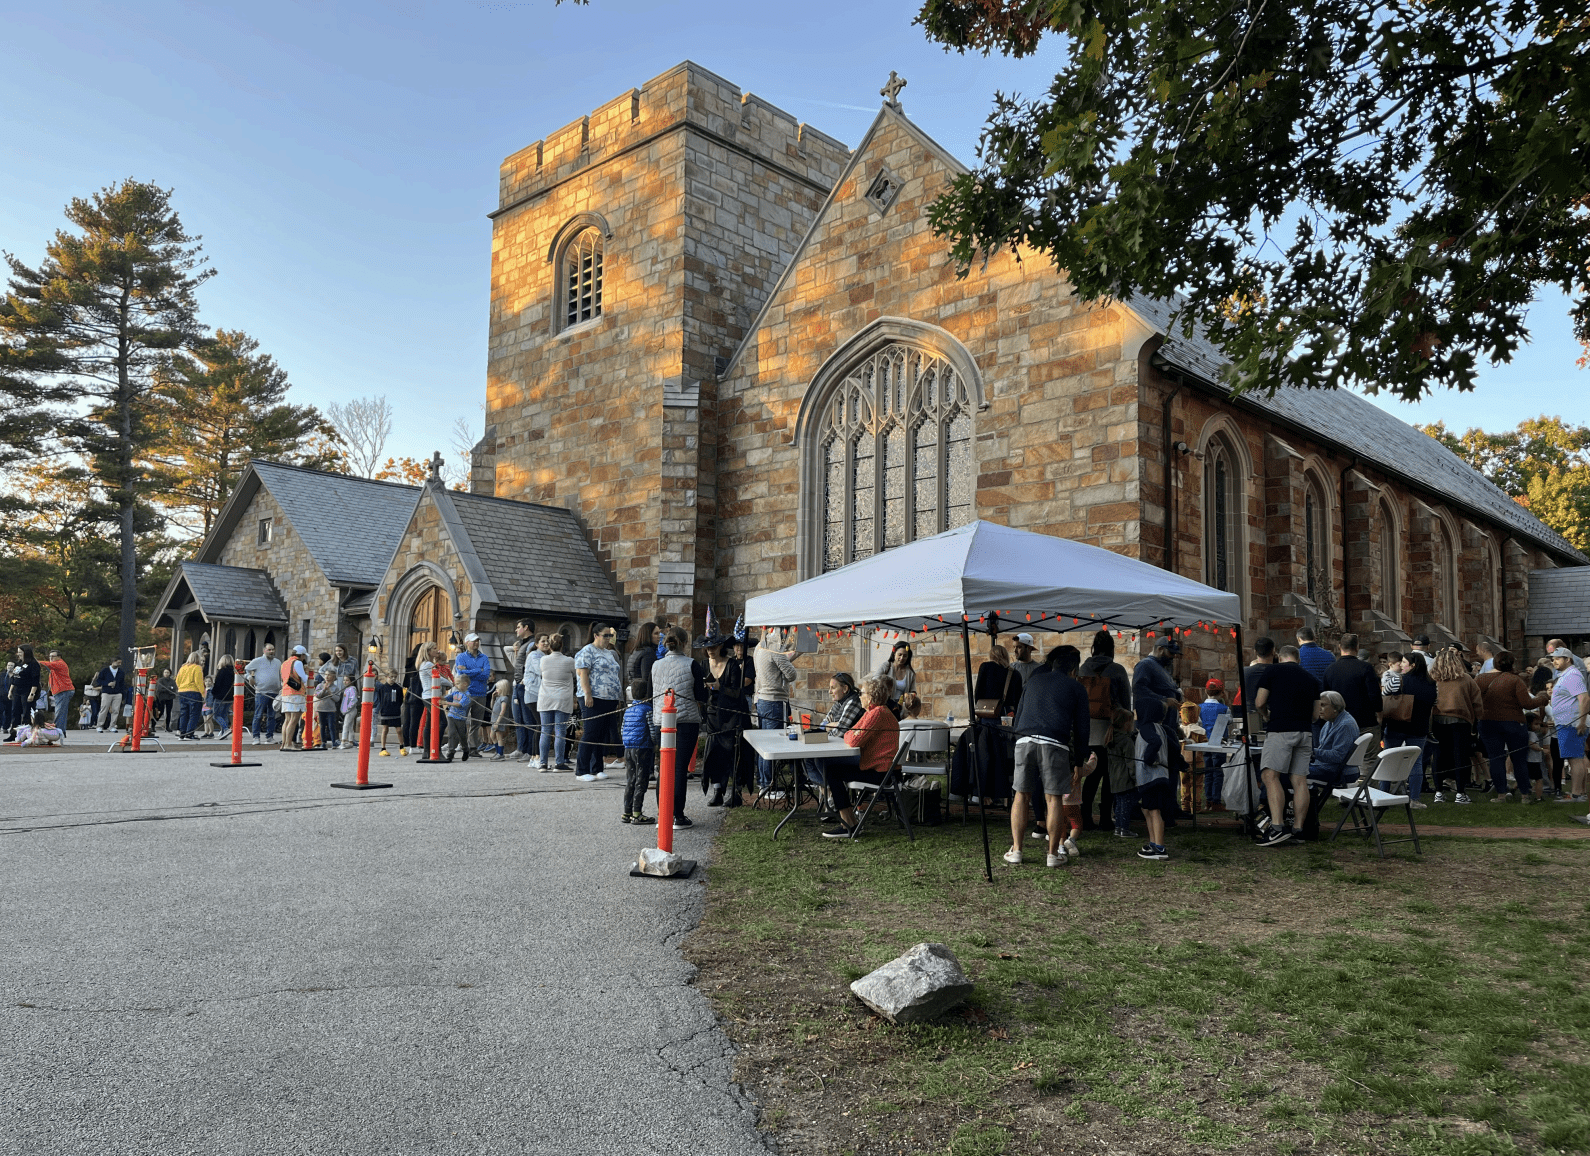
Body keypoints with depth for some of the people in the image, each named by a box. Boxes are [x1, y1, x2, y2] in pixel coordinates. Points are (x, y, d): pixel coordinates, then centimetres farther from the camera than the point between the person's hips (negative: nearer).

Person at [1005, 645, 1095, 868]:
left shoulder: (1033, 681, 27)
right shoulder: (1076, 688, 17)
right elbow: (1082, 728, 13)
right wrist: (1079, 763, 19)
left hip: (1024, 740, 3)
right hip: (1055, 743, -3)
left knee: (1021, 795, 10)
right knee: (1054, 799, 4)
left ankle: (1016, 850, 9)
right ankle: (1053, 854, 7)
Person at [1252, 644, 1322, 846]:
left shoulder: (1271, 670, 5)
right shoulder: (1310, 678, 20)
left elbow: (1259, 703, 0)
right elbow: (1316, 714, 20)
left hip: (1280, 730, -6)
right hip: (1305, 731, 6)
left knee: (1270, 775, -11)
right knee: (1300, 780, 6)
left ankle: (1277, 826, -23)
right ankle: (1297, 829, 6)